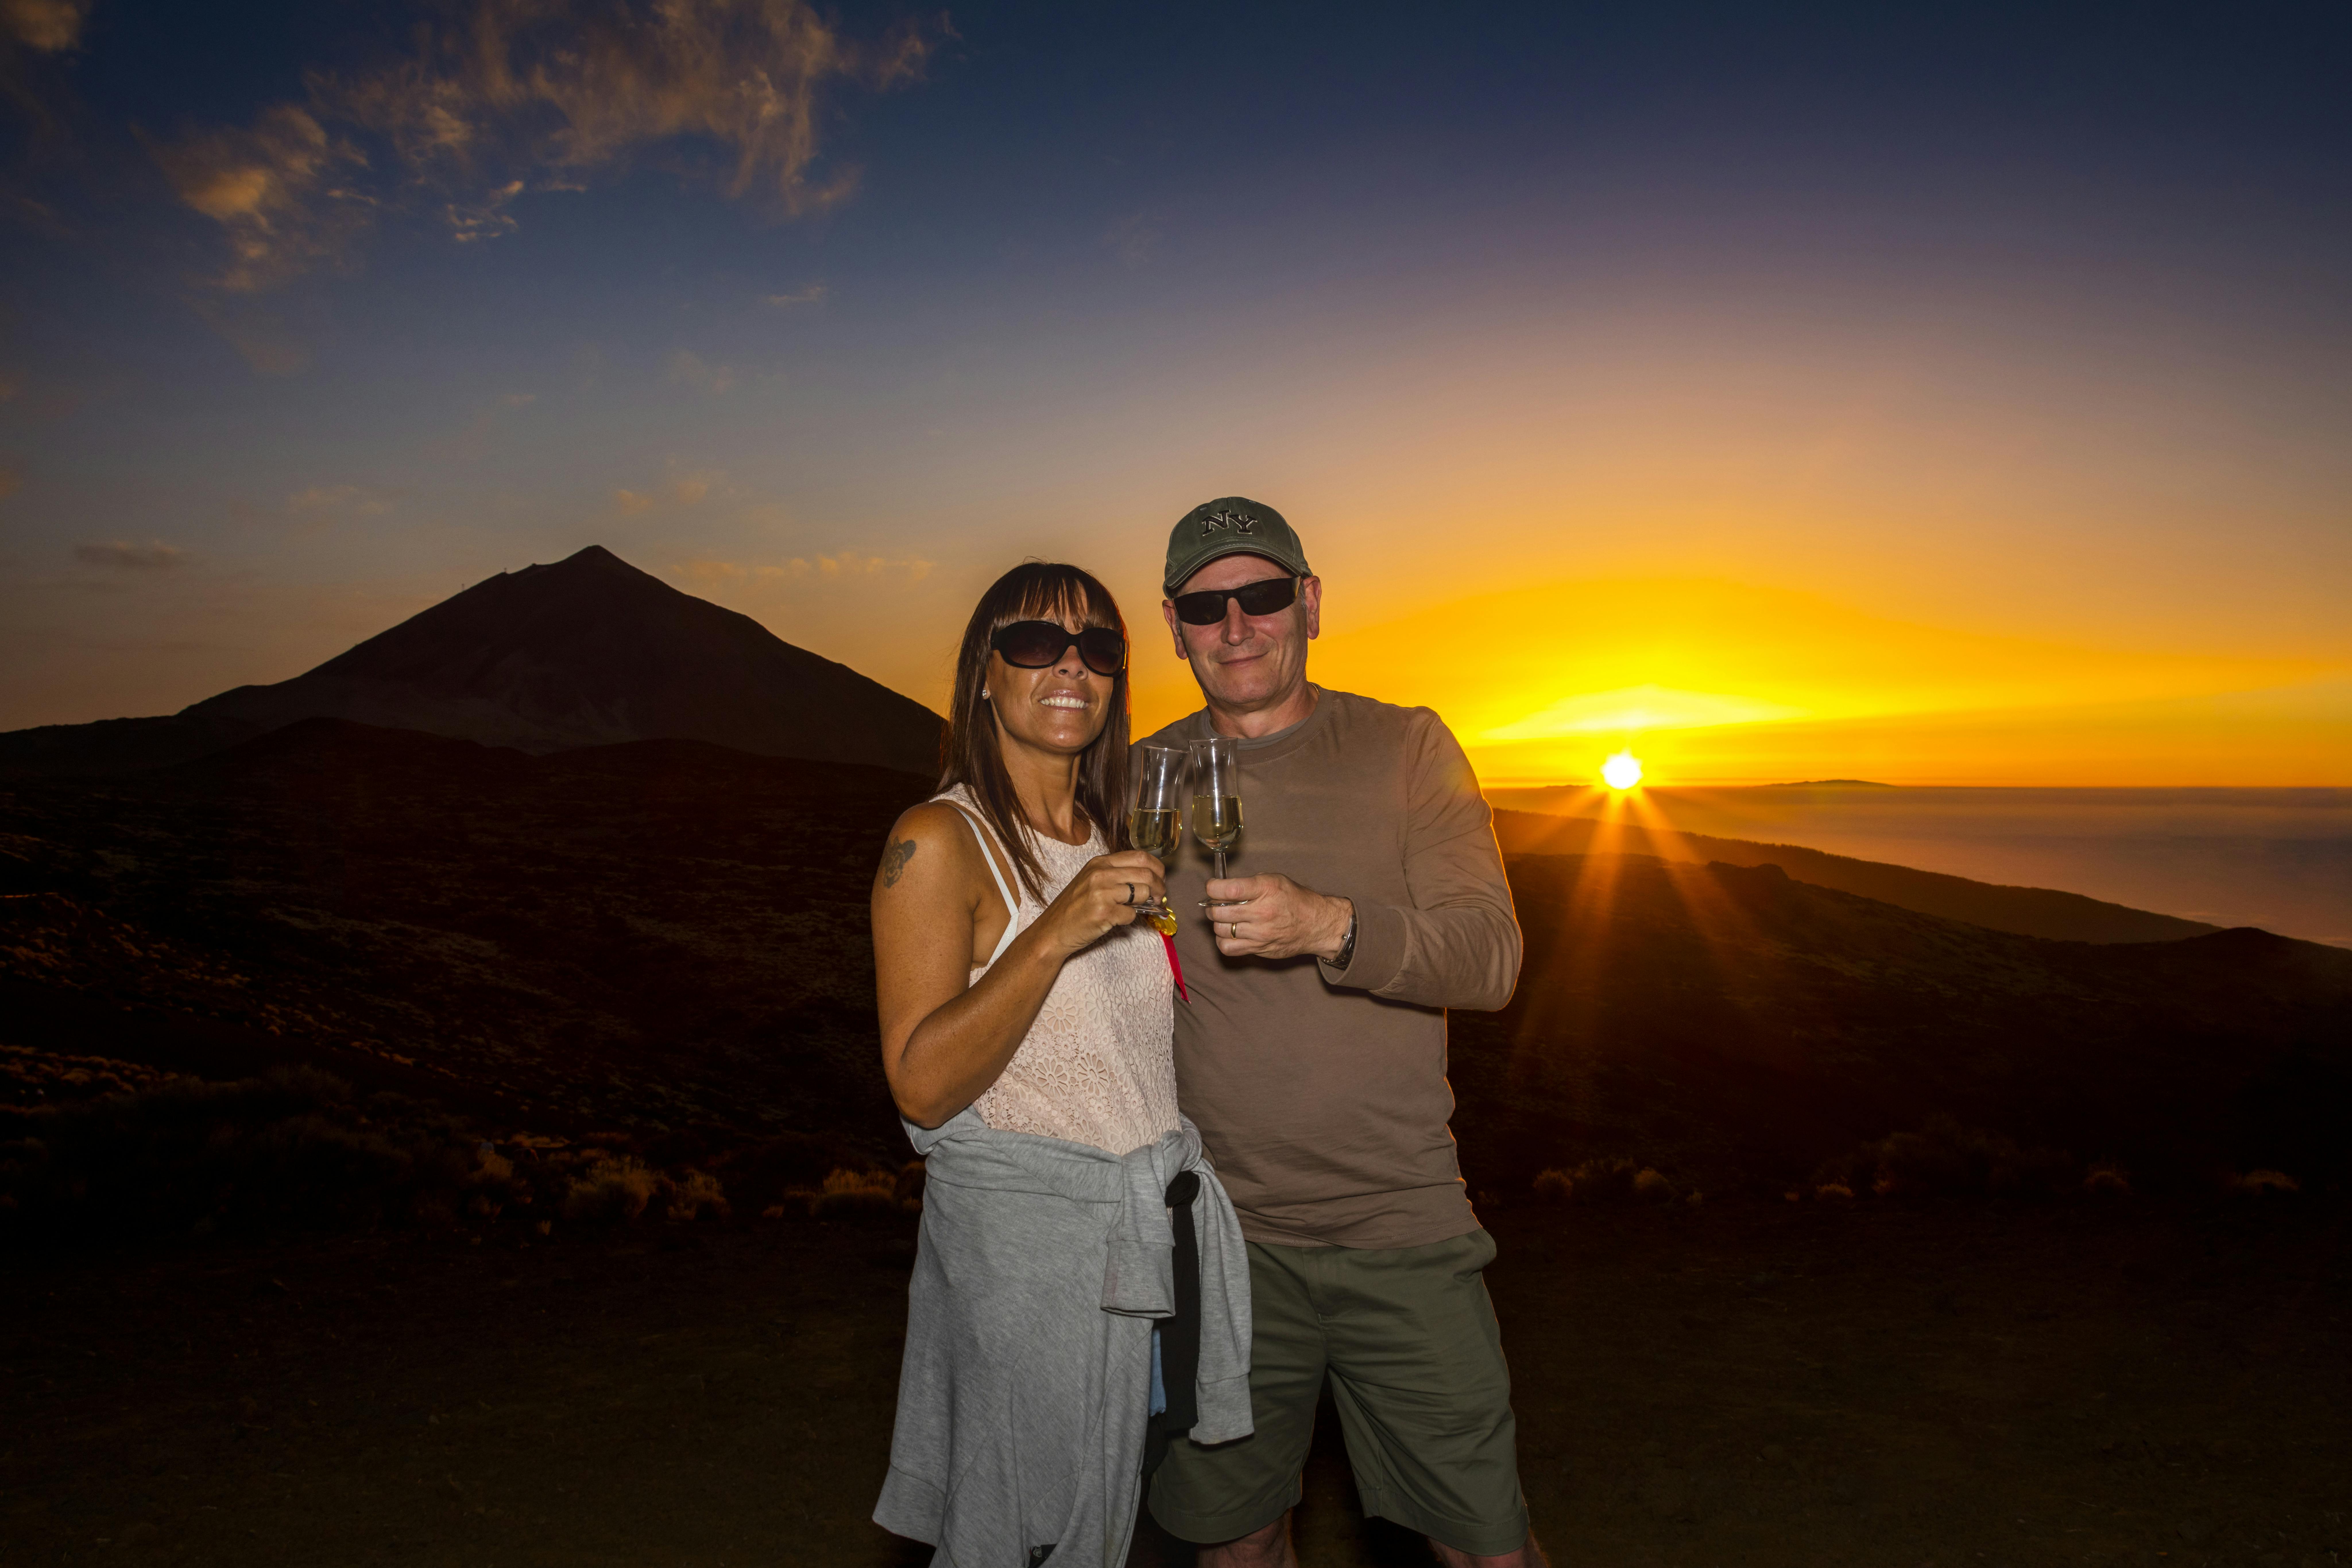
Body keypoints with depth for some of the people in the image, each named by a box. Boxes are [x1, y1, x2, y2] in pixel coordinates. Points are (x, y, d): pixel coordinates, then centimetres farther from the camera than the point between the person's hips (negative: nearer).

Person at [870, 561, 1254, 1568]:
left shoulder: (1117, 835, 11)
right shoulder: (941, 841, -11)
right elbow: (923, 1085, -19)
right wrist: (1054, 934, -26)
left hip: (1160, 1230, 7)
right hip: (1025, 1239, -6)